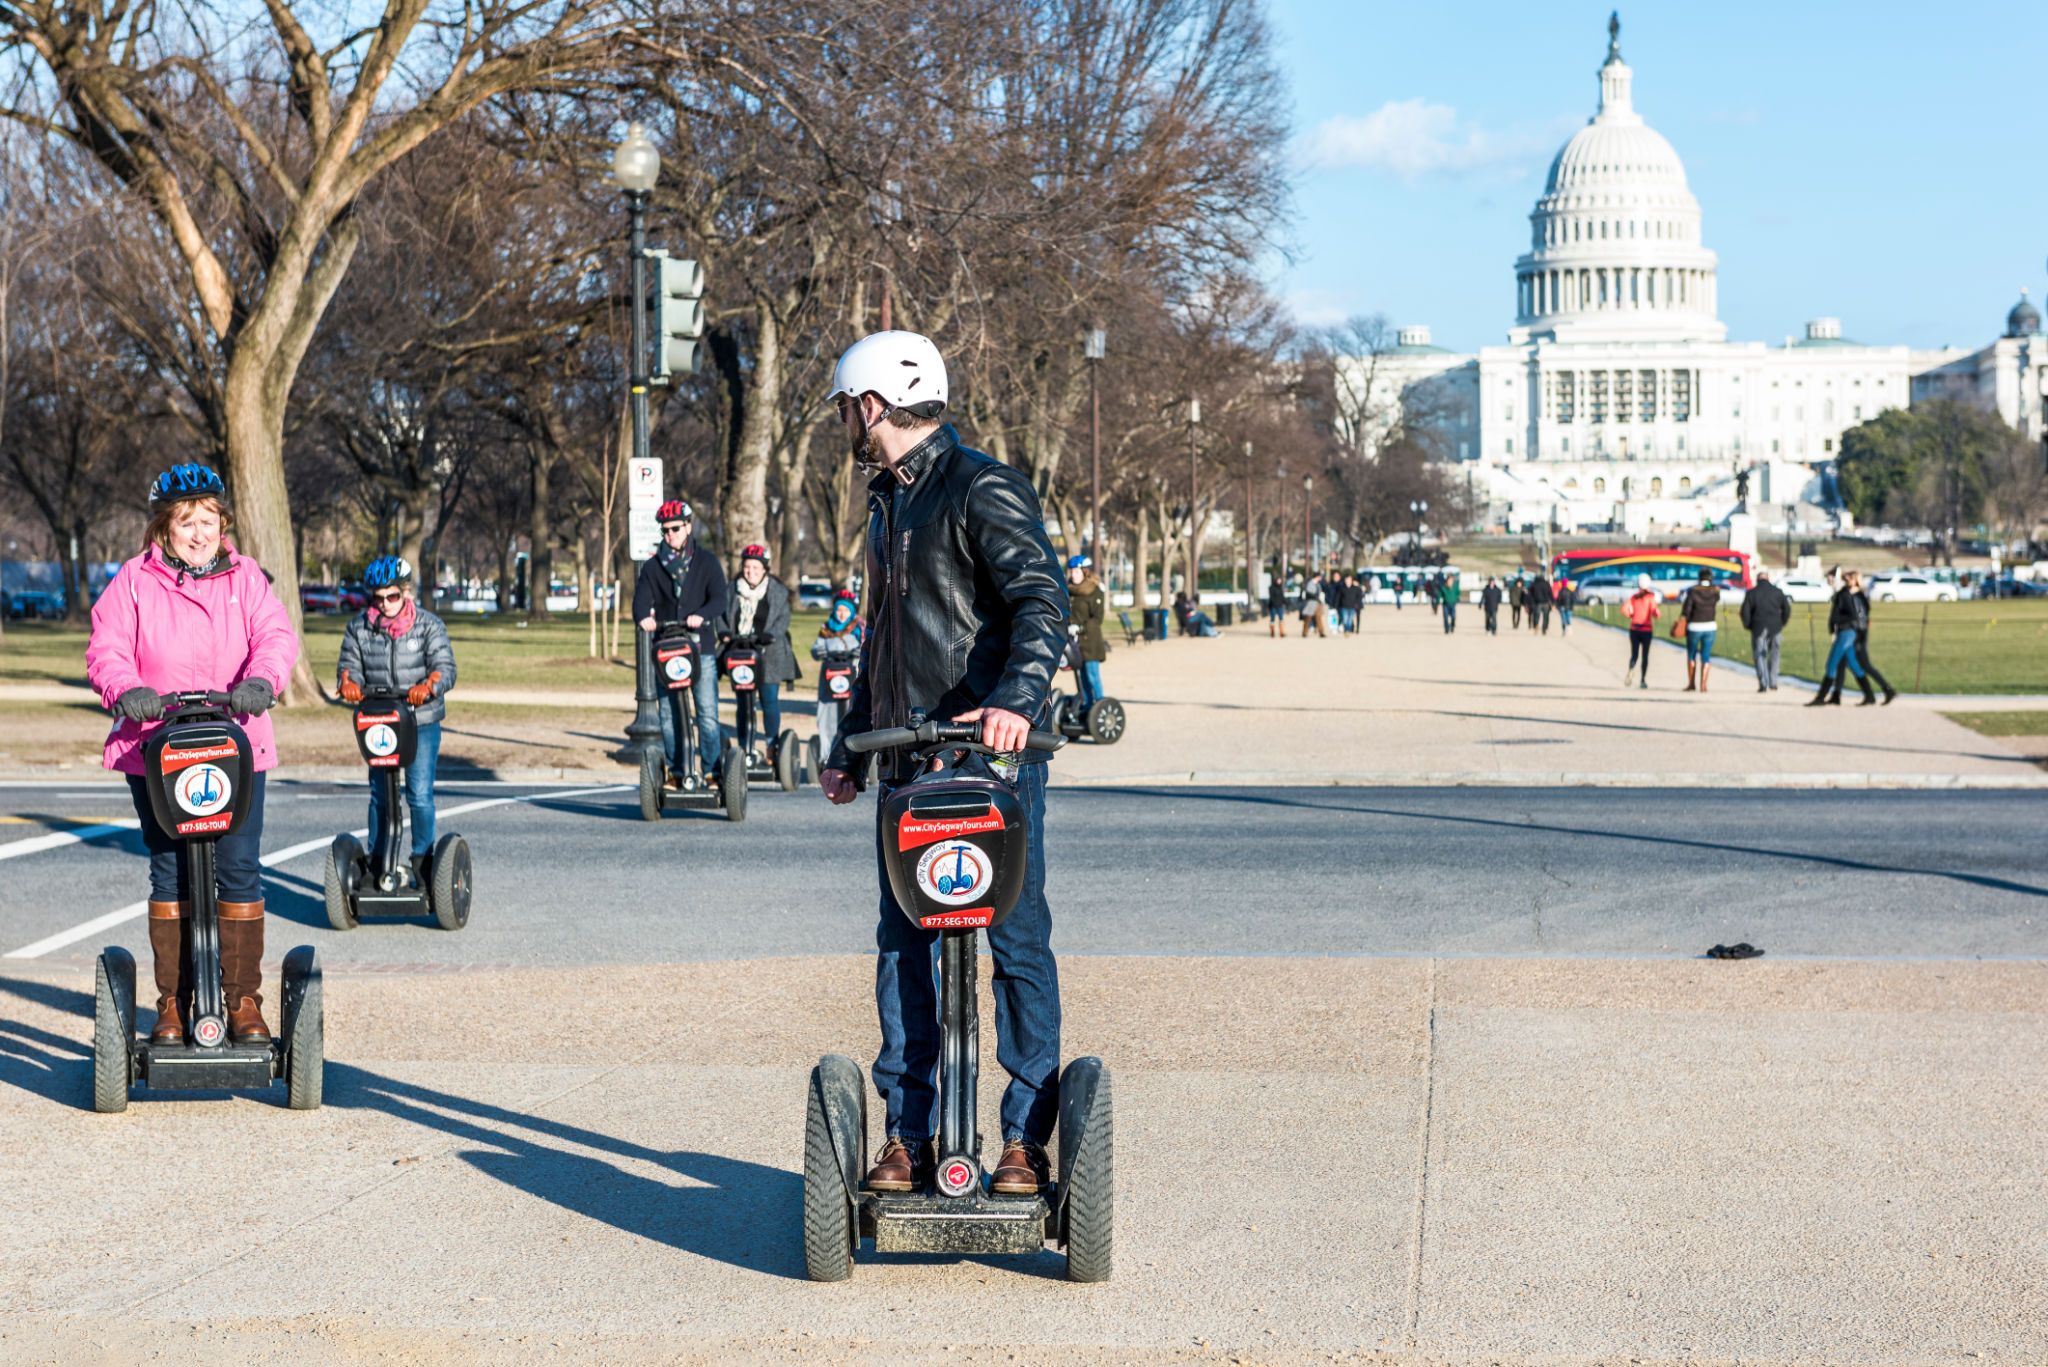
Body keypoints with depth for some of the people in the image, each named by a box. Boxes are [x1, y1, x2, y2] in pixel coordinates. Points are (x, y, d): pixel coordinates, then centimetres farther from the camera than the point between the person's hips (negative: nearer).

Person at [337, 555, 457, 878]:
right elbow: (350, 665, 2)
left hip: (421, 722, -2)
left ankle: (422, 860, 8)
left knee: (420, 795, -6)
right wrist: (348, 682, -23)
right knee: (379, 795, 7)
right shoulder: (359, 627, 5)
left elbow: (445, 668, -11)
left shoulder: (428, 625, -2)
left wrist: (427, 687, -32)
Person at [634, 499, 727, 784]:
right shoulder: (652, 566, 12)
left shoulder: (706, 563, 7)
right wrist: (643, 617, -25)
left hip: (701, 646, -2)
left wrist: (702, 615, -27)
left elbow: (719, 598, -5)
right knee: (669, 715, 3)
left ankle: (712, 771, -3)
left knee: (707, 713, -8)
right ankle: (676, 771, 12)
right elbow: (642, 598, -1)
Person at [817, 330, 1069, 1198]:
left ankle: (1026, 1140, 3)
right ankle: (907, 1135, 12)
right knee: (902, 948, 6)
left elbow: (1042, 603, -19)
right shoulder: (889, 502, 21)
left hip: (994, 758, -8)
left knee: (1018, 945, -3)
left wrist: (1017, 700, -34)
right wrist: (849, 746, 26)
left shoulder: (984, 490, -7)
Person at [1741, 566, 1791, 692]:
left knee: (1760, 656, 3)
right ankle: (1773, 682, 14)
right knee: (1774, 655, 15)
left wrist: (1747, 625, 9)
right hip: (1775, 629, 2)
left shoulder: (1751, 593, -4)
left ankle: (1763, 684, -8)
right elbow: (1787, 609, 5)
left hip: (1758, 629, -2)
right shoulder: (1778, 592, 3)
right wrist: (1781, 624, 16)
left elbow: (1745, 611, -7)